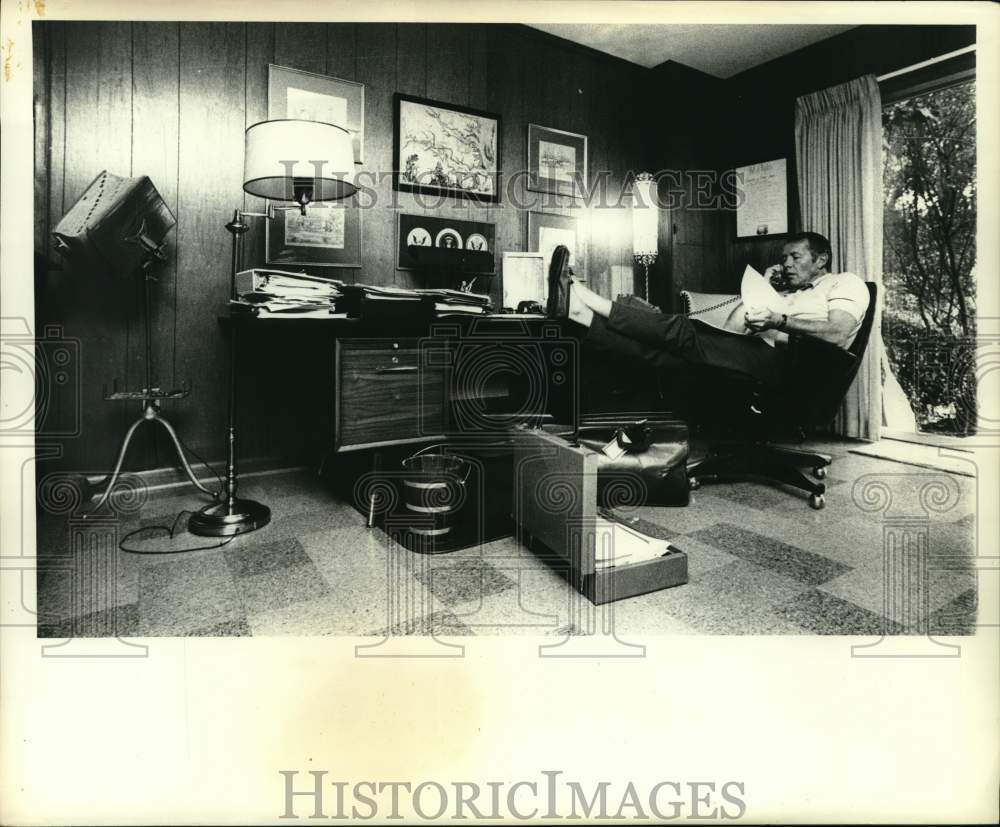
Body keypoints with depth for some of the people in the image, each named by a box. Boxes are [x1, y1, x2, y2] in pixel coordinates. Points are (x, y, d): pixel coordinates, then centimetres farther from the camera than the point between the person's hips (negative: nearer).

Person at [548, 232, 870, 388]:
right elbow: (746, 329, 23)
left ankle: (587, 303, -27)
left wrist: (778, 321, -19)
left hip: (785, 362, -7)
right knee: (666, 349, -14)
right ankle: (578, 311, -28)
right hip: (760, 360, 7)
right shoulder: (788, 294, 38)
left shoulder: (846, 282, 14)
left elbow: (838, 334, -9)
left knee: (684, 333, -22)